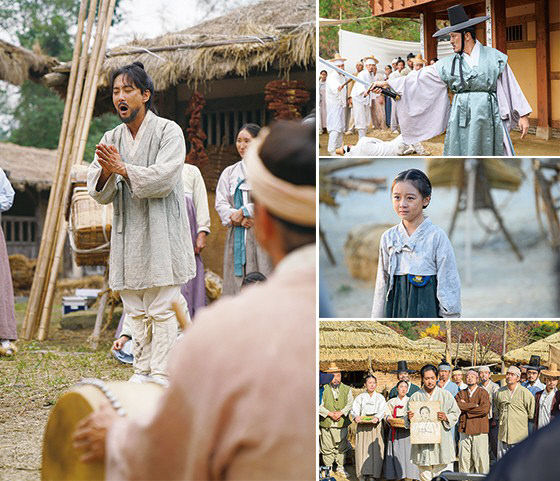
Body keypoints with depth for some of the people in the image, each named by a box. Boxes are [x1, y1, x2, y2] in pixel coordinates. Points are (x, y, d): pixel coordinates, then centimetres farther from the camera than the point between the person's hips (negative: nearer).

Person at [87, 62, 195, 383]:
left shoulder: (169, 132, -4)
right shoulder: (111, 139, 12)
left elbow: (163, 179, -17)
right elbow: (99, 193, 4)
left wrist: (123, 169, -17)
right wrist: (106, 173, -17)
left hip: (161, 234, -5)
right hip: (127, 235, 6)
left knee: (162, 310, -5)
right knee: (136, 310, 10)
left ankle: (161, 375, -4)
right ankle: (142, 371, 16)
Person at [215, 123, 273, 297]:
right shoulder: (229, 172, 18)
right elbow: (220, 203, 9)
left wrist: (243, 212, -8)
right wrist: (235, 218, -9)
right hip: (237, 236, 4)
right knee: (235, 280, -2)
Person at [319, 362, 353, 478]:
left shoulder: (347, 389, 8)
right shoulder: (323, 389, 0)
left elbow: (350, 404, -1)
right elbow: (319, 406, -7)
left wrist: (341, 412, -17)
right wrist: (330, 414, -17)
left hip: (342, 424, 2)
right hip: (326, 424, -2)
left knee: (341, 447, 10)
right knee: (327, 448, 3)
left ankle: (340, 467, 25)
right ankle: (328, 468, 15)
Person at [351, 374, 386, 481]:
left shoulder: (380, 398, 11)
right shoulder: (360, 398, 12)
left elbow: (382, 411, -3)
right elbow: (354, 410, 0)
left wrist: (377, 418, -24)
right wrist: (356, 417, -23)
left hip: (375, 426, 0)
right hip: (362, 427, 0)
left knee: (375, 449, -7)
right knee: (362, 449, -6)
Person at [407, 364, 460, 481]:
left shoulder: (446, 395, 7)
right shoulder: (415, 397, 9)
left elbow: (455, 414, 6)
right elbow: (408, 422, 13)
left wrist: (446, 417, -14)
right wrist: (409, 418, -11)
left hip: (442, 442, -1)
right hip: (422, 444, 1)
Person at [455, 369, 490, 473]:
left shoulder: (483, 393, 5)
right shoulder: (461, 393, 15)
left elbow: (485, 409, -10)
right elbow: (458, 405, -5)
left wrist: (466, 408, -4)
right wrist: (475, 405, -8)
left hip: (479, 430, -3)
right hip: (464, 430, 3)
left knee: (480, 457, -5)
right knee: (464, 458, 2)